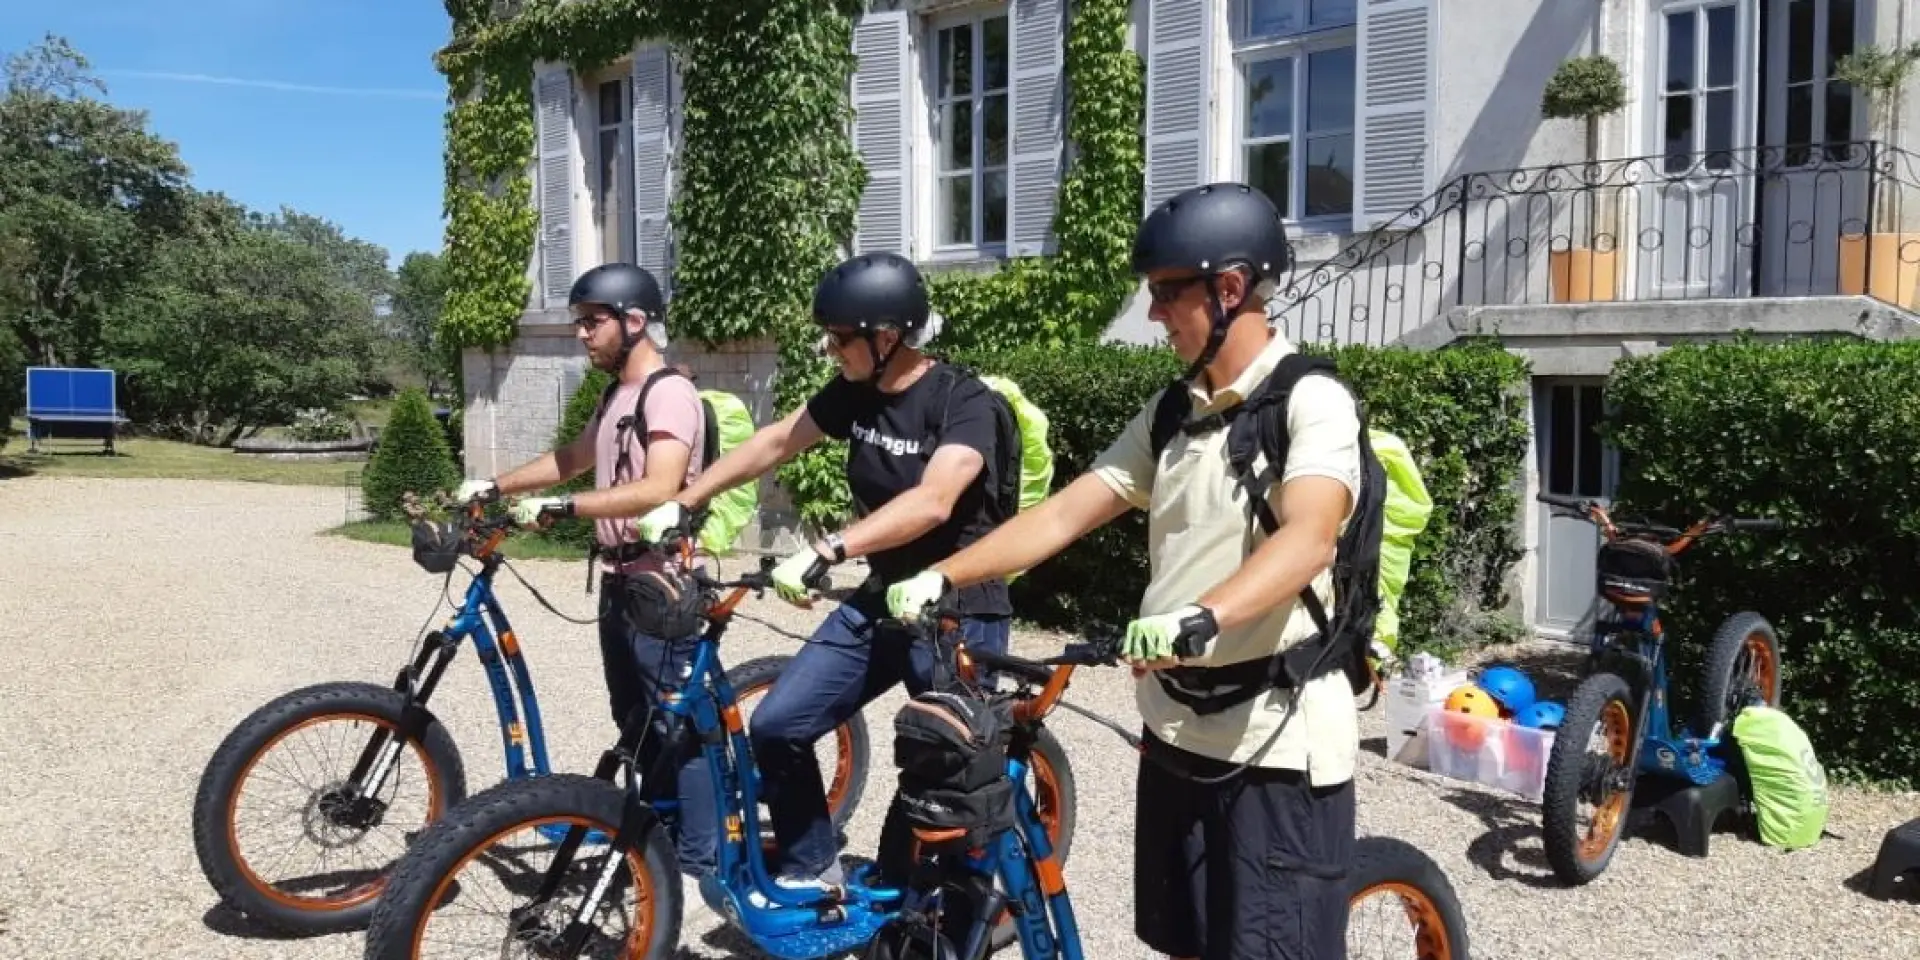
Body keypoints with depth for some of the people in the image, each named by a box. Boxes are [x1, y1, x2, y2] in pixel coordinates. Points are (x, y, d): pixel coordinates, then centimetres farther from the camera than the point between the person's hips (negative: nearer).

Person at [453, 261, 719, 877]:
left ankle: (698, 863, 10)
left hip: (660, 589, -10)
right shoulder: (616, 395, 15)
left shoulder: (669, 393, -16)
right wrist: (495, 487, 17)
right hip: (619, 583, 10)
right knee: (637, 727, 17)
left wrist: (560, 508, -32)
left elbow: (658, 491, -28)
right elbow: (572, 460, 27)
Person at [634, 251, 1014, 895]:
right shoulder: (853, 394, 0)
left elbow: (931, 502, -35)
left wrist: (824, 552, -45)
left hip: (959, 616, -6)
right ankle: (809, 870, 17)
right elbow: (774, 443, 11)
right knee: (776, 726, -1)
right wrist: (682, 504, 10)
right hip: (878, 603, 6)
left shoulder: (964, 402, -20)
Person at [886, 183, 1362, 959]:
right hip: (1178, 729, 7)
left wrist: (1199, 619, -47)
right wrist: (940, 578, -5)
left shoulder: (1311, 401, -12)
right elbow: (1063, 513, 5)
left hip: (1280, 740, -7)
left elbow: (1307, 541, -29)